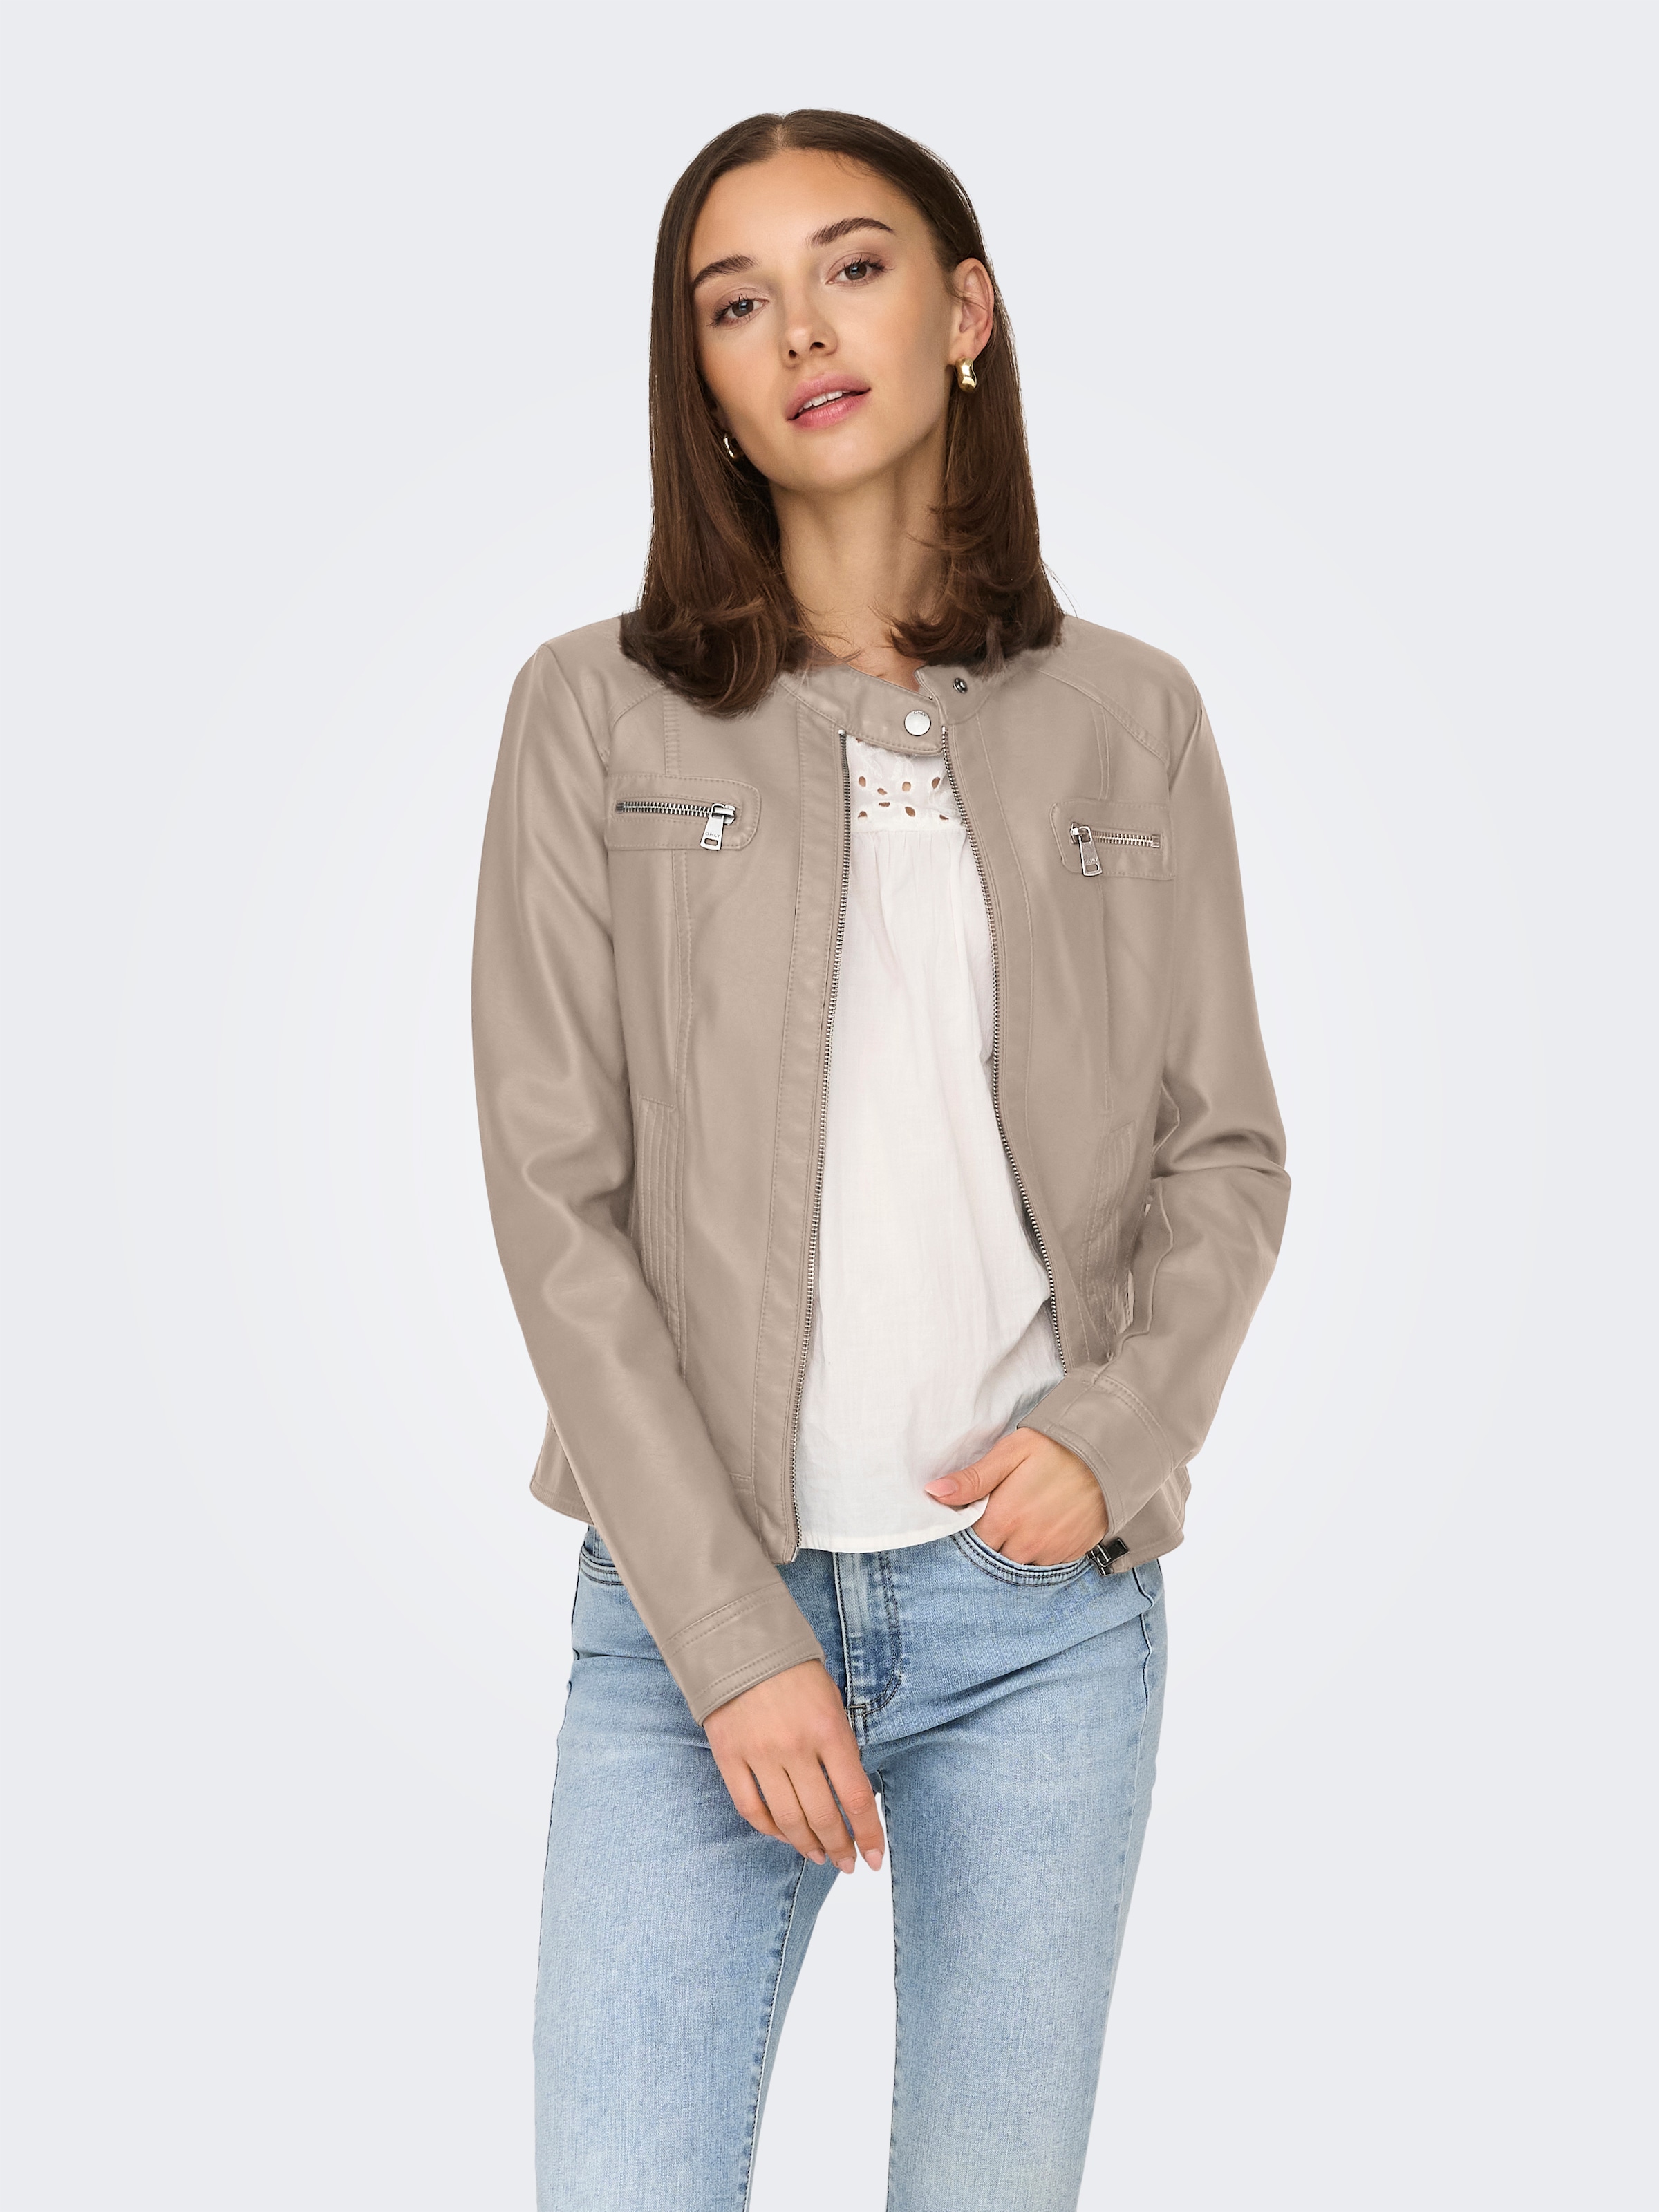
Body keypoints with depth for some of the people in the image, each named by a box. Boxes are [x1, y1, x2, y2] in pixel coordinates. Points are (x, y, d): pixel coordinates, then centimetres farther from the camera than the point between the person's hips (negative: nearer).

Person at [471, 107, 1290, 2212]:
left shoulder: (1126, 719, 5)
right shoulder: (595, 713, -1)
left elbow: (1225, 1151, 9)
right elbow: (556, 1201, -4)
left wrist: (1122, 1432, -10)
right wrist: (732, 1632, -10)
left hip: (1047, 1598, 2)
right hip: (692, 1601, -1)